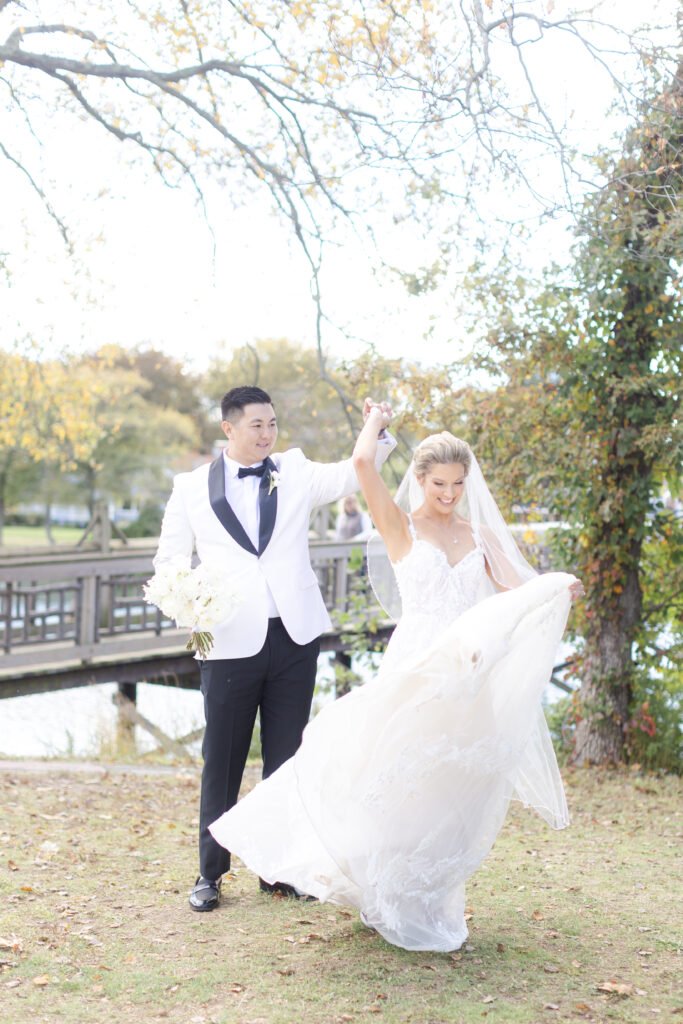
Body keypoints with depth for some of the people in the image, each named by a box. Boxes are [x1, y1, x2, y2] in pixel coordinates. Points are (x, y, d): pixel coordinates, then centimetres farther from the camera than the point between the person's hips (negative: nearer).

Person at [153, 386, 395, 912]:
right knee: (222, 761, 5)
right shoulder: (192, 488, 5)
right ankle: (211, 872, 18)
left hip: (295, 636, 2)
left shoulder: (296, 473, 8)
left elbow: (351, 475, -7)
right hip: (230, 642, -2)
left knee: (286, 757, 10)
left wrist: (378, 435, -26)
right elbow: (169, 561, 9)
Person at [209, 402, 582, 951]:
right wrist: (376, 420, 7)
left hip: (469, 683, 4)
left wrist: (557, 587, -19)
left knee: (449, 795, 9)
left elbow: (514, 589, 1)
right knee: (404, 787, -2)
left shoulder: (480, 535, 14)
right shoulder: (401, 528, 2)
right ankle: (395, 905, 14)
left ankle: (433, 904, 22)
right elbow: (363, 461, -12)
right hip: (416, 673, -4)